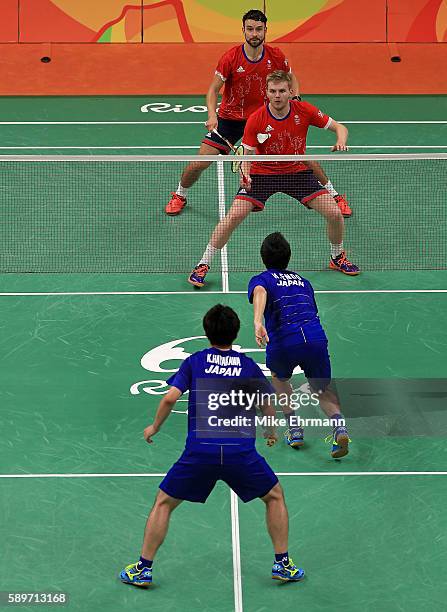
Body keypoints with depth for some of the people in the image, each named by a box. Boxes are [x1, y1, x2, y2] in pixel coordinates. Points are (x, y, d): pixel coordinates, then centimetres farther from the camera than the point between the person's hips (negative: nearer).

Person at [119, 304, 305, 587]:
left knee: (164, 503, 18)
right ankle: (283, 564, 19)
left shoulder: (195, 361, 9)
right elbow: (268, 405, 9)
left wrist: (155, 427, 15)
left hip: (200, 449, 0)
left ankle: (144, 569, 16)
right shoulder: (248, 365, 11)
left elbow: (170, 398, -1)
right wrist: (272, 431, 30)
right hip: (241, 450, 0)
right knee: (275, 497, 23)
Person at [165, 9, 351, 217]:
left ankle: (334, 196, 16)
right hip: (230, 118, -1)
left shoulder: (276, 56, -10)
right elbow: (213, 89, -13)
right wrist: (212, 115, -30)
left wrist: (295, 98, -9)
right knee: (199, 164, -9)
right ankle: (179, 196, 21)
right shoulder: (230, 58, -18)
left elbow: (291, 77, 10)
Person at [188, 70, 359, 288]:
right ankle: (203, 265, -5)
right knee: (234, 216, -19)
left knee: (334, 214, -9)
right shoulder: (256, 119, -18)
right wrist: (245, 173, -33)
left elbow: (338, 127, -2)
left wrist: (341, 142, -25)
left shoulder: (304, 111, -13)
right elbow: (247, 154, -10)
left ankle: (337, 258, 21)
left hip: (297, 172, 2)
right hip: (262, 173, -2)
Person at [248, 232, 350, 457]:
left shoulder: (261, 279, 13)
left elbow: (260, 293, -13)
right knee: (322, 389, 22)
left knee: (279, 377, 32)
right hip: (316, 335, 3)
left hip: (283, 341, -3)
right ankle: (339, 425, -8)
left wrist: (257, 322, -30)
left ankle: (294, 428, 23)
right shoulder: (302, 281, 29)